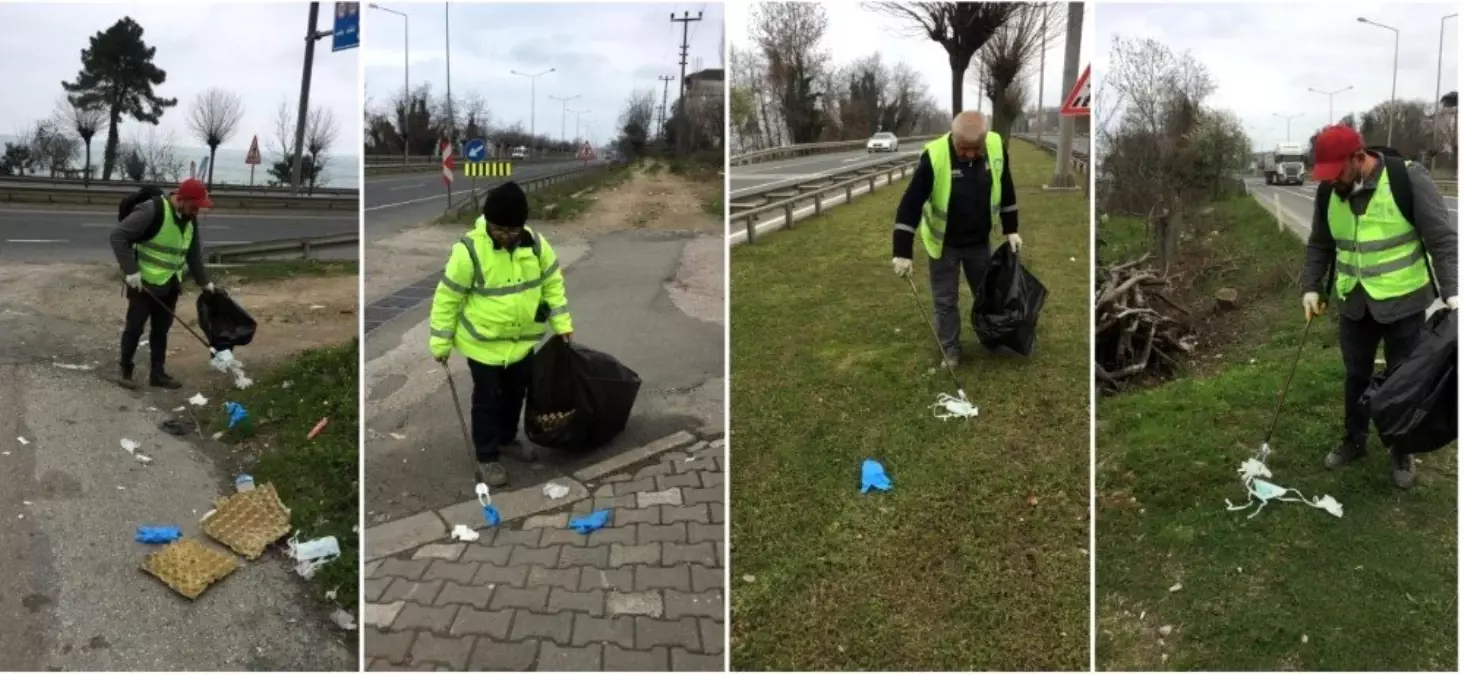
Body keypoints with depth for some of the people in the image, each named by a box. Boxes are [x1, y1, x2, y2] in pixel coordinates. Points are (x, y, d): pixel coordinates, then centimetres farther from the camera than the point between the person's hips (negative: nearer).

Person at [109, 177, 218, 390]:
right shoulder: (152, 210, -22)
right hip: (143, 283, -7)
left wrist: (204, 282, 16)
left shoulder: (190, 220, 4)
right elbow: (118, 235, -23)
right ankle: (125, 370, 16)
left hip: (169, 285, 7)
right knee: (134, 327, 3)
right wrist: (130, 270, -26)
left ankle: (157, 373, 20)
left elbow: (193, 254, 16)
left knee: (161, 330, 12)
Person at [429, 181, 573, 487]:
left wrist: (562, 323, 2)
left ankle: (507, 440, 44)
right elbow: (447, 297, -14)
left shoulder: (536, 243, -11)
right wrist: (441, 342, -9)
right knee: (487, 400, 8)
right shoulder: (469, 249, -22)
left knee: (516, 395, 21)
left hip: (523, 341, 5)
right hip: (483, 343, -4)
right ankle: (487, 457, 25)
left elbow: (553, 283, 4)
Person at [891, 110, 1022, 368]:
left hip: (980, 241, 4)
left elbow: (1005, 189, 2)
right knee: (946, 300, 7)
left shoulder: (996, 147, -16)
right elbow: (911, 203, -24)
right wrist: (903, 252, -25)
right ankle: (950, 347, 26)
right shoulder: (934, 157, -29)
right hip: (944, 243, -3)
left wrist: (1010, 229, 6)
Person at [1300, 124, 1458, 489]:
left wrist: (1452, 292, -27)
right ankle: (1354, 440, 35)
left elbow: (1443, 239, -18)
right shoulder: (1328, 192, -4)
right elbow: (1319, 246, 10)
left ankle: (1402, 451, 27)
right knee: (1356, 376, 16)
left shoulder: (1408, 179, -19)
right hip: (1354, 304, 4)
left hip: (1404, 303, -4)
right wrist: (1311, 287, 1)